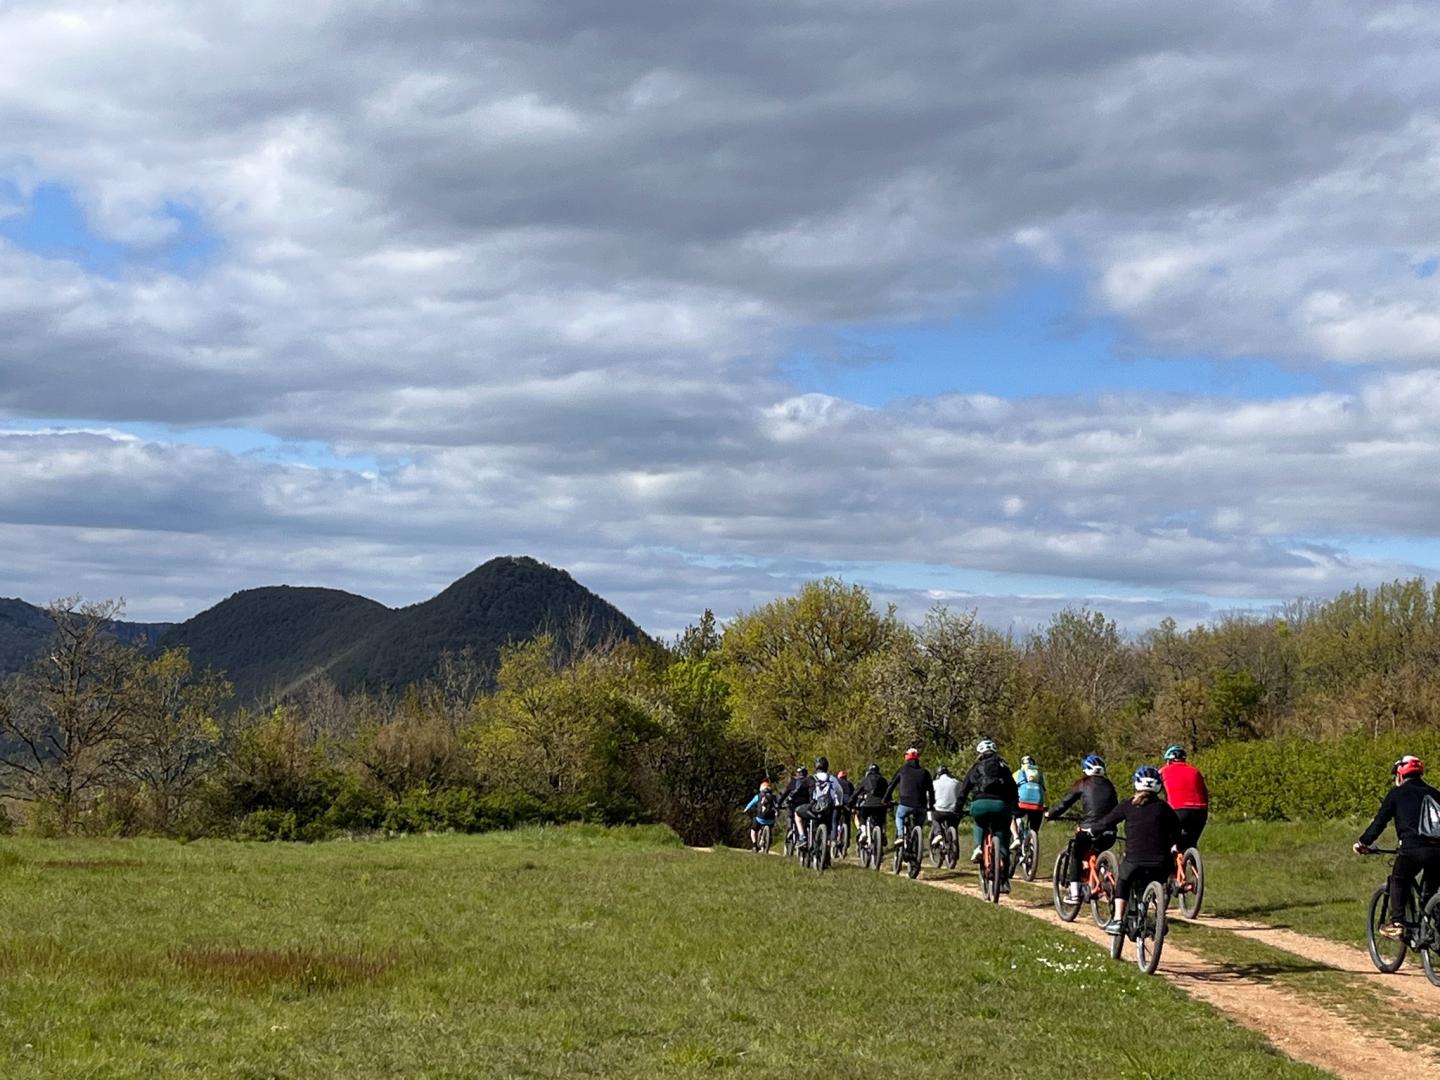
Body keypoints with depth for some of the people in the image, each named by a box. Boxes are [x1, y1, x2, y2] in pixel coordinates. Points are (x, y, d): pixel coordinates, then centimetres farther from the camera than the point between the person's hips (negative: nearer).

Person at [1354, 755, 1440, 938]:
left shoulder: (1397, 793, 12)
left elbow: (1380, 821, 12)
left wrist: (1363, 843, 22)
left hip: (1413, 848, -4)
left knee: (1398, 882, 19)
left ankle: (1396, 923, 9)